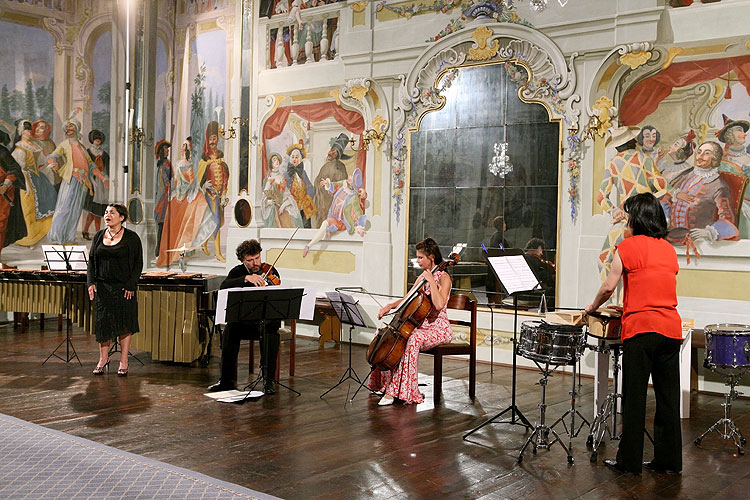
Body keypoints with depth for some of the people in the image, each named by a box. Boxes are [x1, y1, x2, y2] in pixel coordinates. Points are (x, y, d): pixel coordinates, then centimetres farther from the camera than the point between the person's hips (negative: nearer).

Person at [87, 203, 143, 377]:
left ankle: (123, 362, 9)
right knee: (102, 323, 6)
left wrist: (131, 285, -12)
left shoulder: (131, 237, -2)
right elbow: (91, 261, 12)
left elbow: (138, 263, -4)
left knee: (124, 323, 0)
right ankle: (103, 359, 20)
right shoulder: (98, 236, 10)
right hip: (102, 287, 4)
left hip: (124, 288, -3)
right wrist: (91, 282, -1)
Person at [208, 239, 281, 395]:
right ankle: (227, 380, -19)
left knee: (270, 330, -35)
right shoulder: (238, 272, 4)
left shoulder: (270, 272, -2)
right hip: (243, 319, 2)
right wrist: (246, 278, -30)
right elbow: (224, 286, -17)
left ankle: (268, 380, -29)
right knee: (230, 329, -29)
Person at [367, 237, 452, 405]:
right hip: (420, 325, 8)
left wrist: (431, 280, -23)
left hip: (438, 329, -8)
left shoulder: (443, 277, -11)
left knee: (412, 339, -36)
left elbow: (439, 304, -27)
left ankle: (394, 391, -30)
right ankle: (387, 384, -4)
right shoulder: (422, 277, 13)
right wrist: (390, 306, 0)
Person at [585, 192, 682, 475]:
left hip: (641, 327, -6)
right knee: (668, 396, 11)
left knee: (634, 397, 2)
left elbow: (608, 287, -6)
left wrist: (593, 307, 12)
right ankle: (668, 460, 18)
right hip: (671, 327, 6)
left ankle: (629, 461, 9)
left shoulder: (628, 246, -4)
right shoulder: (669, 249, 14)